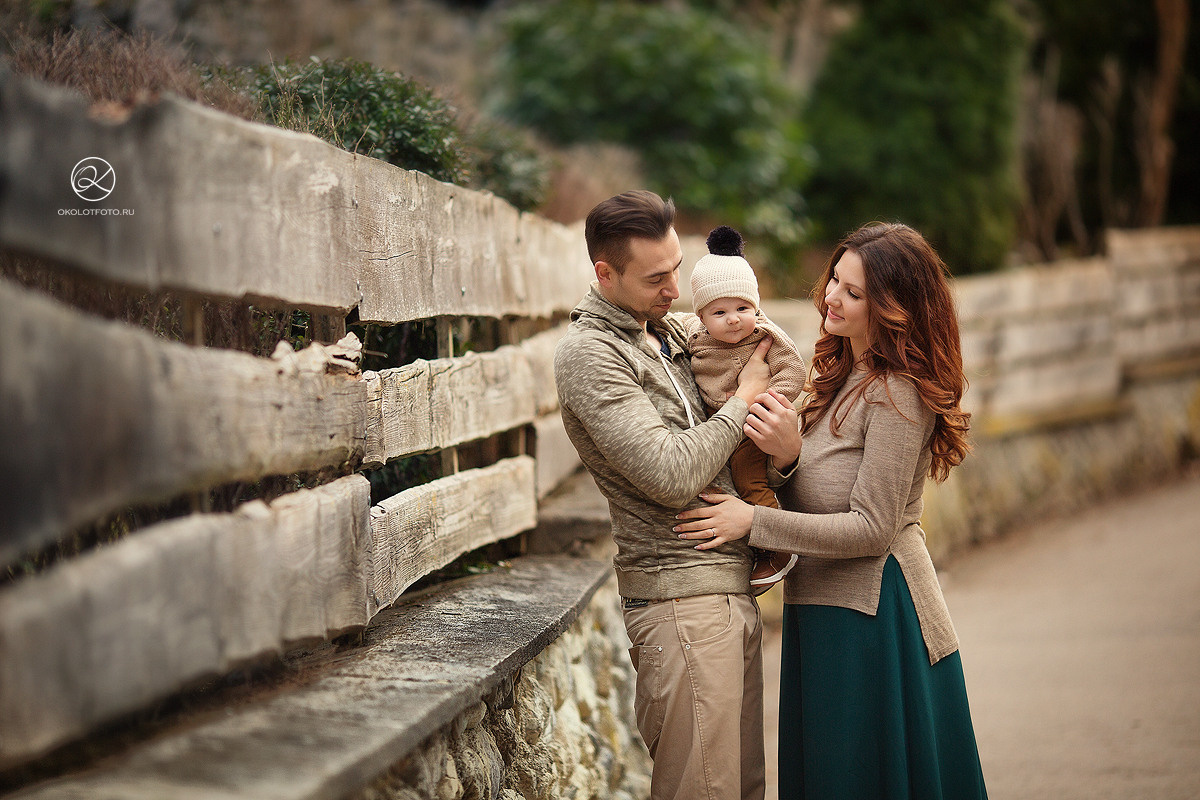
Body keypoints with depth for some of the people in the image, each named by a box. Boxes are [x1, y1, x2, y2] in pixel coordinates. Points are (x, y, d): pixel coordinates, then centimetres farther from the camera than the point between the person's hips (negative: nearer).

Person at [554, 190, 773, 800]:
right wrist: (743, 400, -6)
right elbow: (671, 475, -20)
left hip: (730, 585, 8)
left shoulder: (670, 331, 16)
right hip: (680, 595, -8)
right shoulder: (588, 353, -11)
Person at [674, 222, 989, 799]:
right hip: (819, 612, 9)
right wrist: (786, 457, -14)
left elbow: (872, 529, -19)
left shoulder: (896, 394, -17)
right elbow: (809, 501, 8)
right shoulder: (835, 376, 10)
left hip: (874, 618, -9)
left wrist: (754, 522, -17)